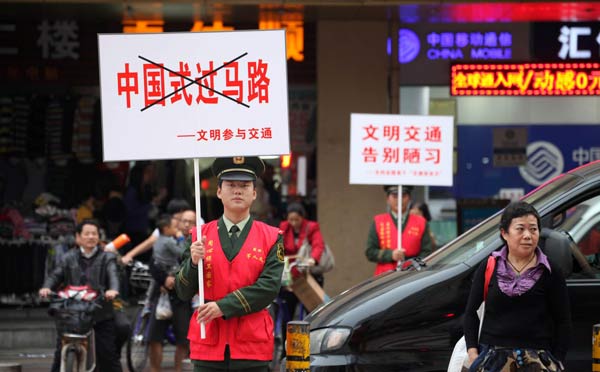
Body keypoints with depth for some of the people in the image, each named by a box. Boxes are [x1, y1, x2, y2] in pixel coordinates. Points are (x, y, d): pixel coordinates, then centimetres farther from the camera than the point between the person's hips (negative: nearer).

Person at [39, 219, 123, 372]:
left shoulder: (106, 258, 7)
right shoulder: (69, 258, 15)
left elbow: (113, 275, -10)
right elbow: (56, 275, 6)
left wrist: (113, 290, -33)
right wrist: (47, 287, -17)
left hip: (101, 315, -2)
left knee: (107, 354, -1)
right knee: (60, 354, -1)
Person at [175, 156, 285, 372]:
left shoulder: (271, 238, 3)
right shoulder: (200, 236, 7)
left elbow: (269, 287, -8)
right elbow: (183, 293, 5)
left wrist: (223, 307, -16)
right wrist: (194, 262, -15)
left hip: (253, 345, -1)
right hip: (208, 345, 1)